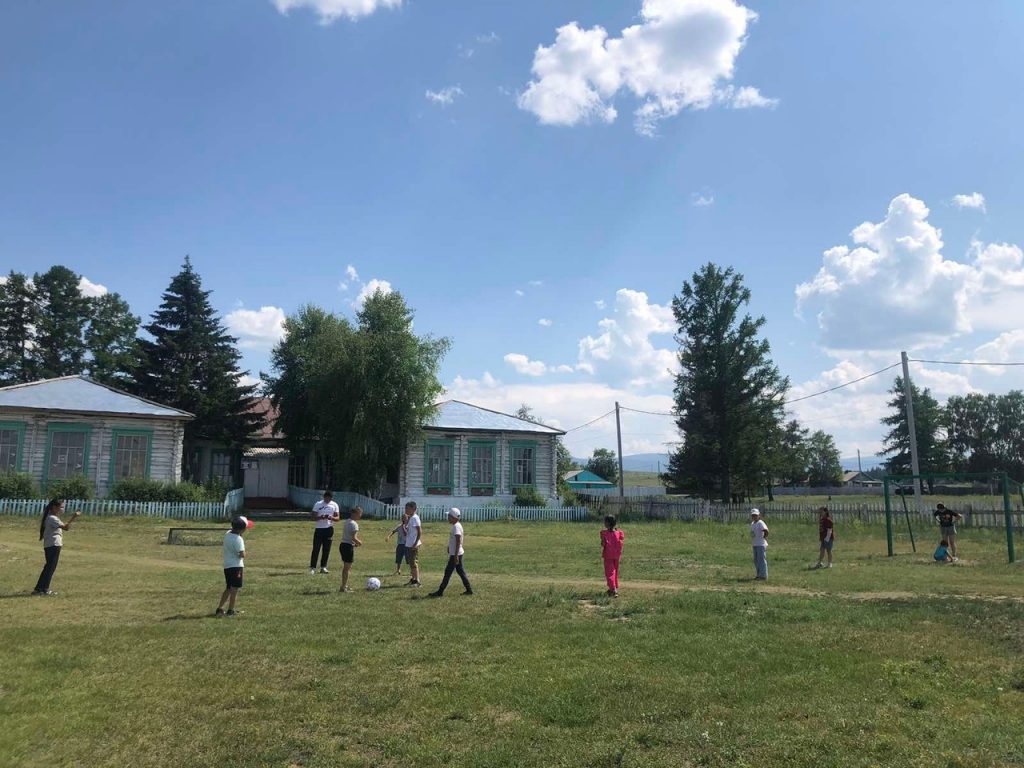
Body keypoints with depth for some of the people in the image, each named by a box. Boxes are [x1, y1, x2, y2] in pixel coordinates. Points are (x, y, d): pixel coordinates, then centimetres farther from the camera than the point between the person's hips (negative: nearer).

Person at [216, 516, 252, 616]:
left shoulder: (227, 534, 6)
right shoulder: (238, 539, -19)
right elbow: (242, 554, -24)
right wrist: (243, 553, -1)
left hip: (227, 566, 8)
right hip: (236, 566, -8)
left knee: (228, 588, 18)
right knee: (235, 589, 0)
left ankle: (219, 608, 18)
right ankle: (230, 610, 1)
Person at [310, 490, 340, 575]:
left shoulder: (334, 505, 4)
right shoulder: (318, 504, -1)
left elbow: (338, 518, 3)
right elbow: (314, 517, -3)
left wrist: (332, 518, -18)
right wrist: (321, 517, -23)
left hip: (329, 529, 2)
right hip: (319, 529, -2)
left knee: (326, 549, 5)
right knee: (316, 549, -3)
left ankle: (323, 567, 13)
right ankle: (312, 567, 1)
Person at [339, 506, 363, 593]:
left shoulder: (347, 522, 13)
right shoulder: (354, 524, -16)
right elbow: (354, 538, -22)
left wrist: (356, 542, 12)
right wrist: (359, 542, -4)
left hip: (343, 544, 9)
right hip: (349, 546, -9)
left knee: (345, 567, 18)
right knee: (347, 568, -1)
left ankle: (344, 586, 26)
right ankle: (343, 587, 2)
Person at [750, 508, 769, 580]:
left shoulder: (760, 523, -15)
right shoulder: (752, 523, 13)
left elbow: (766, 530, -30)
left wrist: (764, 537, -16)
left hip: (761, 545, -10)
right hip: (755, 545, 10)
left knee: (761, 560, -7)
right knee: (756, 560, 15)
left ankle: (764, 576, -3)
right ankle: (759, 575, 24)